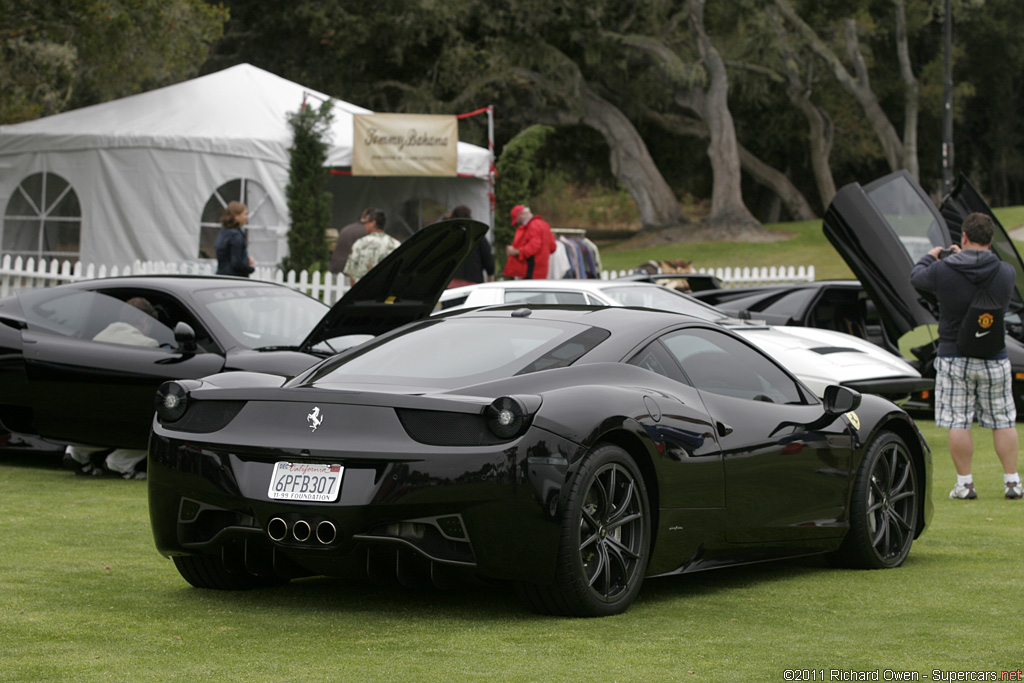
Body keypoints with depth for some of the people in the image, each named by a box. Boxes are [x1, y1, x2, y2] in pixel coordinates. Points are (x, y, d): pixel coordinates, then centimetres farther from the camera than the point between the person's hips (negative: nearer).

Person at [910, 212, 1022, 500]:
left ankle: (965, 483, 4)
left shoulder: (941, 270, -13)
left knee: (958, 422, 4)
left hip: (954, 358, -2)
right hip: (994, 359, 2)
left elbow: (916, 278, 8)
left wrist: (929, 257, 29)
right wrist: (966, 258, 25)